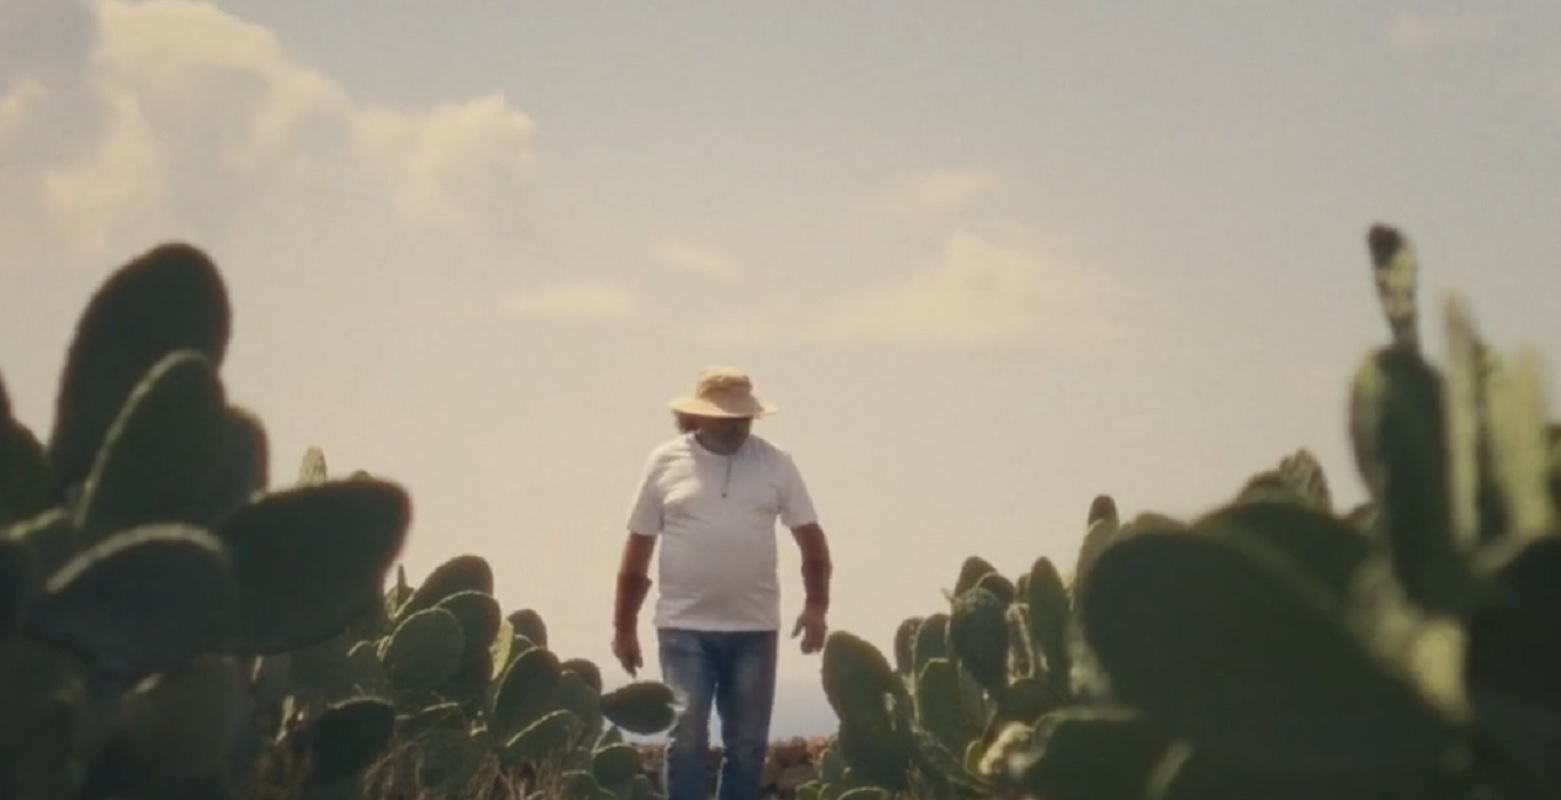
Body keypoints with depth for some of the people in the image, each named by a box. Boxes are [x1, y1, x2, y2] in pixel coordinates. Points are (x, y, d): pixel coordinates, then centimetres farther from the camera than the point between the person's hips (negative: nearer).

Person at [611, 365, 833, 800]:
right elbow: (638, 548, 4)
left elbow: (811, 537, 5)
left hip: (755, 626, 2)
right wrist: (624, 626, 4)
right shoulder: (665, 462, -1)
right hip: (685, 625, -2)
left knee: (748, 743, 8)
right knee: (687, 737, -8)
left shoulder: (775, 463, 3)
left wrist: (816, 604, -7)